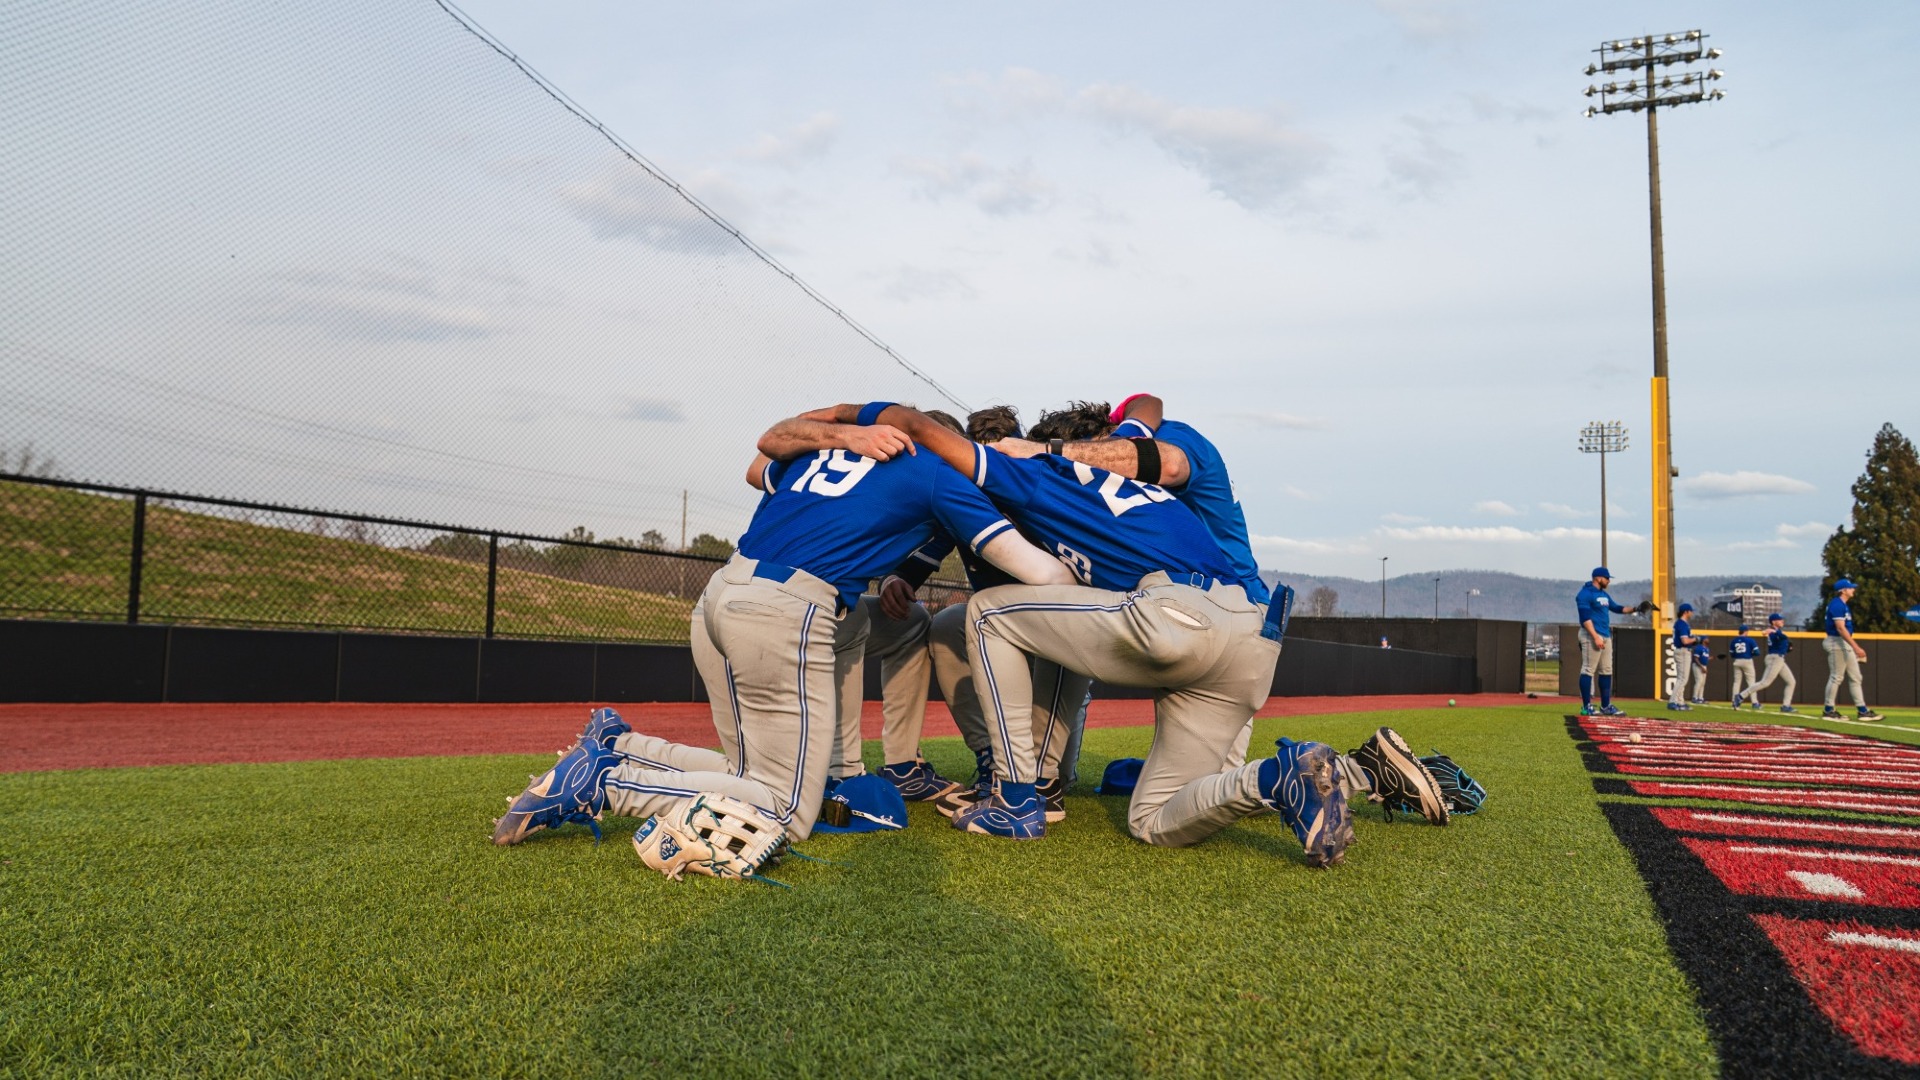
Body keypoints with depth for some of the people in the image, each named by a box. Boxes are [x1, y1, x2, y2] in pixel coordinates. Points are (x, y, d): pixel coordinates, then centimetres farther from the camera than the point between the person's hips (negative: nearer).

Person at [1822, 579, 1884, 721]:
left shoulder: (1844, 605, 17)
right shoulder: (1837, 604, -15)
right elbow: (1840, 628, -23)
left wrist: (1855, 647, 19)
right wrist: (1856, 647, -26)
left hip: (1846, 644, 11)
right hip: (1837, 643, -11)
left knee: (1855, 677, 10)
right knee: (1836, 677, -5)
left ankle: (1862, 710, 12)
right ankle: (1829, 710, 1)